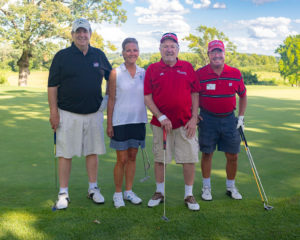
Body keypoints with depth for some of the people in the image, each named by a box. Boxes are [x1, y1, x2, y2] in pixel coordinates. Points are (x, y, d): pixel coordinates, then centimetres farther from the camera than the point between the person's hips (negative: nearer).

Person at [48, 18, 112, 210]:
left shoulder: (99, 55, 8)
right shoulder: (62, 56, -1)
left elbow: (111, 77, 20)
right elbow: (52, 86, -3)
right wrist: (54, 111, -8)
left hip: (94, 114, 3)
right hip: (68, 114, -3)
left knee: (93, 151, 10)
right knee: (65, 153, 1)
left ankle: (93, 189, 23)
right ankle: (63, 194, 11)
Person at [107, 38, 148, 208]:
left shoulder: (144, 73, 6)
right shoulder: (115, 73, -3)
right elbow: (111, 99, -2)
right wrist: (109, 124, -5)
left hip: (139, 121, 3)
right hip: (120, 122, -3)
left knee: (132, 157, 11)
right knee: (122, 159, 1)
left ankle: (129, 191, 24)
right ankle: (118, 194, 16)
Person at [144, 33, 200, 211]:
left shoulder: (187, 67, 6)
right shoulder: (153, 69, 3)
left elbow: (195, 94, 7)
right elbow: (147, 97, -1)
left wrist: (194, 118, -2)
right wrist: (161, 117, -10)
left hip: (185, 123, 1)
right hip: (161, 122, 0)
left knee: (189, 159, 1)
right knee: (159, 158, 9)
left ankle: (189, 195, 17)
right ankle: (160, 192, 26)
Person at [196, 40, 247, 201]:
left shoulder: (235, 74, 0)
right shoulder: (200, 74, -6)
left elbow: (243, 96, 12)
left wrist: (241, 117, 7)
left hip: (229, 119, 2)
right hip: (207, 119, -2)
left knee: (232, 156, 6)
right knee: (207, 154, 5)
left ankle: (231, 186, 25)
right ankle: (206, 187, 21)